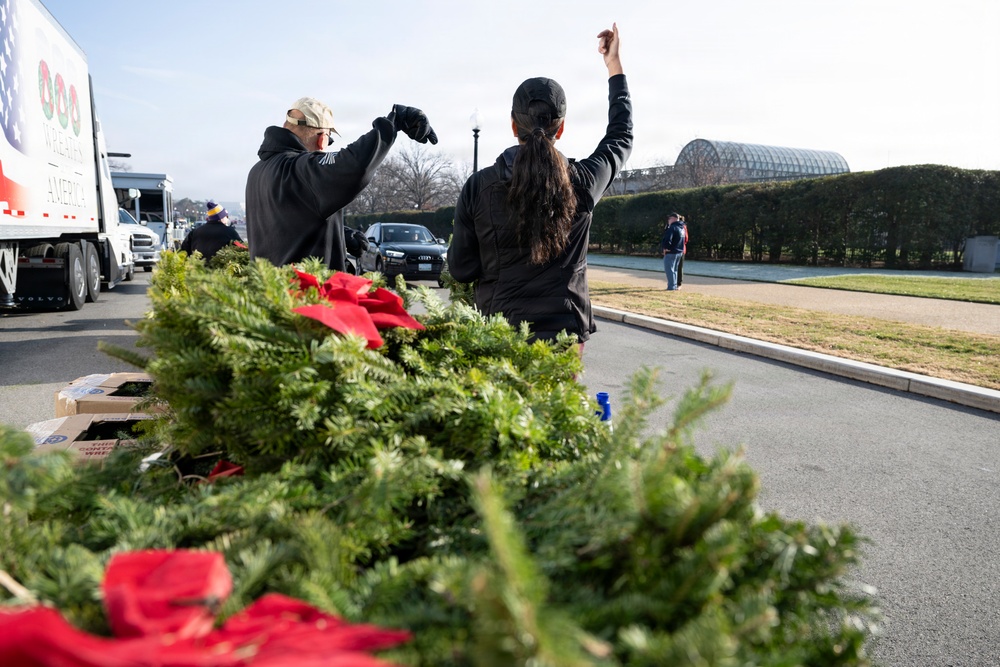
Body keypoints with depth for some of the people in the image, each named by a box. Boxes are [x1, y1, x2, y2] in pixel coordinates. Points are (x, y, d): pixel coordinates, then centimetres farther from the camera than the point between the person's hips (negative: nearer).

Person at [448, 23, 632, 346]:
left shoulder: (478, 186, -8)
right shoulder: (581, 183, -5)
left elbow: (461, 268, -3)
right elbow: (620, 138, 16)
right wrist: (614, 66, 26)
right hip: (564, 331, 1)